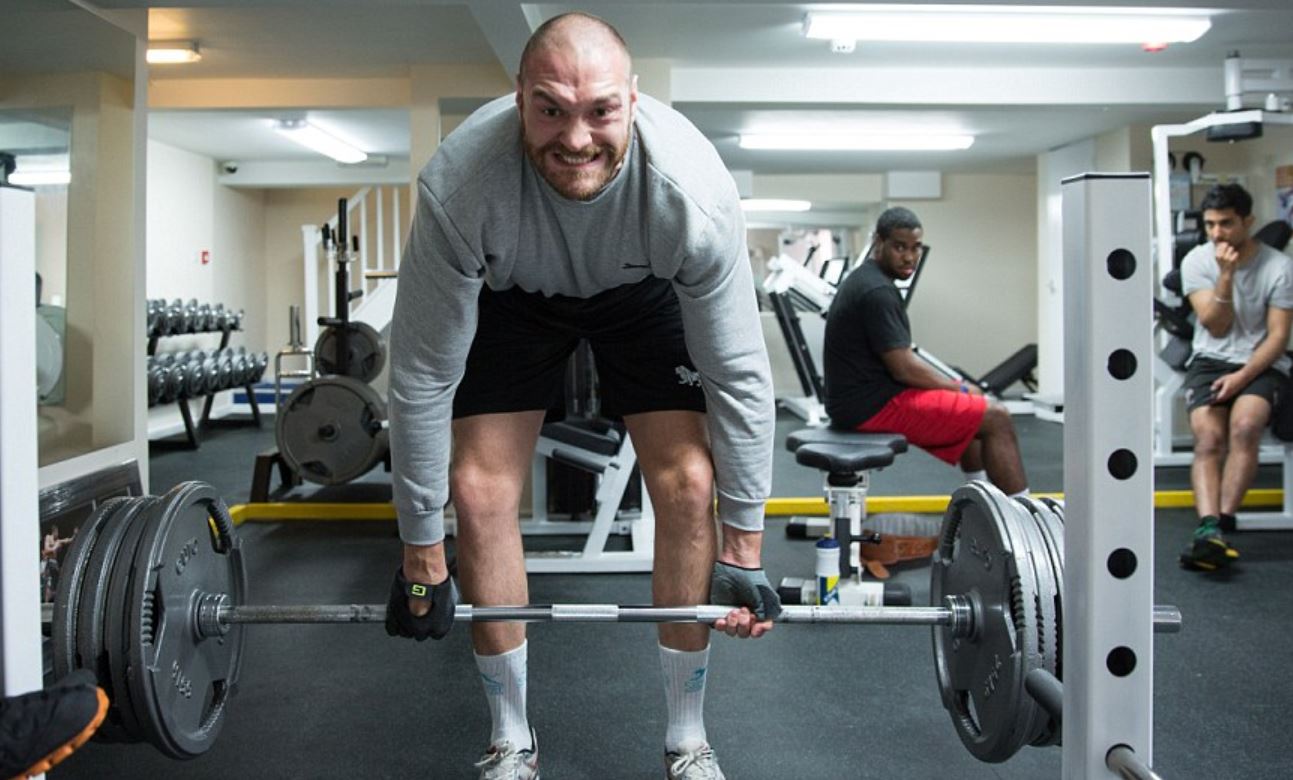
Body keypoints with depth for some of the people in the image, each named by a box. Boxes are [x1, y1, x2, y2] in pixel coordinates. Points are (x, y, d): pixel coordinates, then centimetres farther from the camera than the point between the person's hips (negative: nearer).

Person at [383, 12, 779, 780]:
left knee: (688, 480, -14)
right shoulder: (458, 185, -38)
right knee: (479, 489, -10)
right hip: (513, 292, 1)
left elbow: (737, 372, -26)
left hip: (644, 290, 0)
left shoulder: (693, 189, -38)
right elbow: (424, 375, -28)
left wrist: (744, 550, -20)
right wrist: (422, 556, -21)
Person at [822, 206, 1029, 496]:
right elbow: (903, 368, -20)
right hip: (875, 406, -11)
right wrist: (959, 388, -6)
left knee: (970, 411, 26)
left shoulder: (863, 281, 13)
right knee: (995, 418, -8)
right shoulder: (877, 291, -19)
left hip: (859, 401, 11)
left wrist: (957, 387, 14)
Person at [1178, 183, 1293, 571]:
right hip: (1211, 361, 1)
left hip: (1260, 364, -1)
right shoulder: (1197, 261, 0)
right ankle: (1209, 529, -42)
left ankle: (1219, 527, -35)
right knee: (1208, 437, -26)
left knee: (1245, 425, -32)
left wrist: (1242, 376, -19)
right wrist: (1226, 275, -17)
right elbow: (1216, 326, -4)